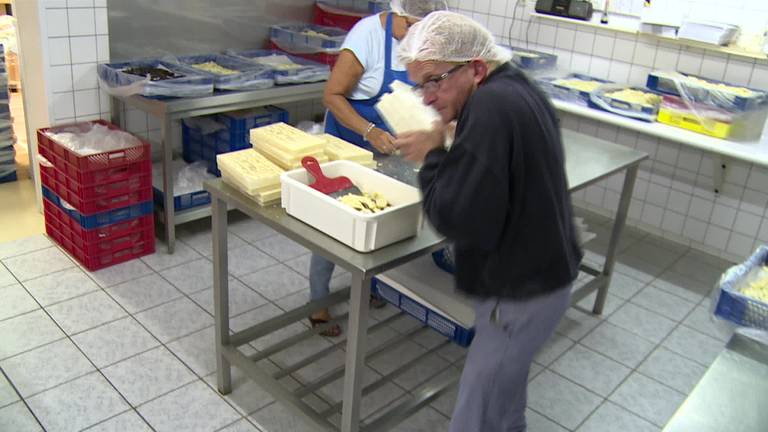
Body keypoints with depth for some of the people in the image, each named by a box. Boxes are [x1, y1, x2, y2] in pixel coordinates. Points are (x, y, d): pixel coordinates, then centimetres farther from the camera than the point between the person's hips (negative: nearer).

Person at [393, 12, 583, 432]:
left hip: (521, 294, -10)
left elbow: (462, 220, -28)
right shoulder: (519, 90, 6)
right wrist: (443, 154, 1)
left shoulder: (489, 107, -26)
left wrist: (432, 156, -15)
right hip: (540, 276, 10)